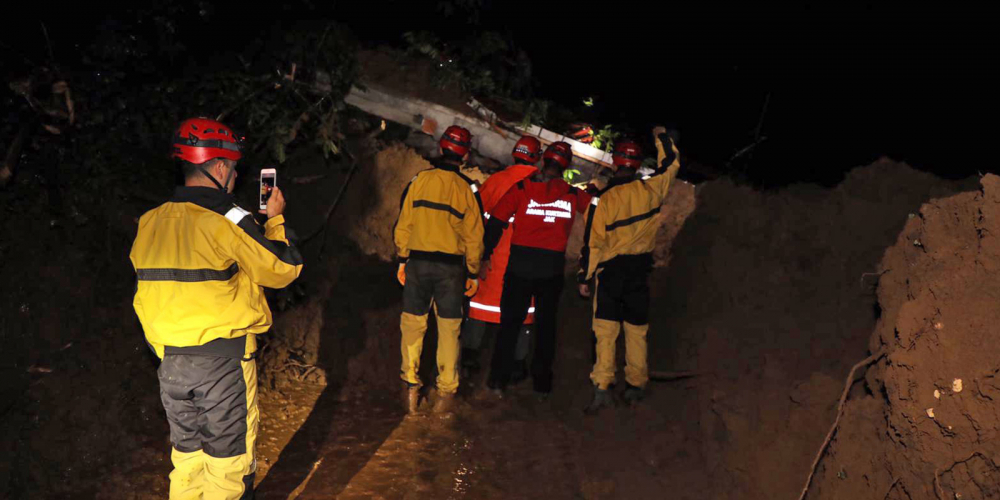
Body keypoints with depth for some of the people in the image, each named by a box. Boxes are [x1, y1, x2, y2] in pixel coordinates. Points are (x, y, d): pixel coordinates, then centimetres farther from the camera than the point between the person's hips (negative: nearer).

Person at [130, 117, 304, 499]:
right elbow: (284, 269, -6)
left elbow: (148, 291, 11)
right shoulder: (229, 221, -14)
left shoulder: (150, 223, 4)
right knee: (227, 465, 7)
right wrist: (275, 219, 6)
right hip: (225, 360, -6)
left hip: (170, 362, 6)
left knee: (187, 460, 18)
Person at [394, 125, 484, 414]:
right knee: (449, 330, 7)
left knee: (413, 325, 10)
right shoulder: (468, 188, -4)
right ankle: (446, 392, 11)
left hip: (418, 262, 1)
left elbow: (403, 224, 2)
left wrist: (402, 260, 11)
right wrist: (473, 273, 8)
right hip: (451, 266, -1)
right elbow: (474, 235, -1)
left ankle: (410, 387, 11)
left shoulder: (419, 180, -1)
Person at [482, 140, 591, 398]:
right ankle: (542, 384, 18)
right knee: (546, 325, 13)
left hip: (520, 265, -1)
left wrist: (486, 254, 3)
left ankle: (499, 379, 11)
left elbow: (496, 221, -6)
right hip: (552, 268, 1)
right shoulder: (572, 194, 1)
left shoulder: (521, 188, -5)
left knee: (510, 321, 10)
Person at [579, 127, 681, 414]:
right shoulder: (651, 190, -5)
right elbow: (671, 164, 16)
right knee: (637, 331, 14)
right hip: (640, 270, 3)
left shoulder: (602, 200, -14)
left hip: (610, 271, -3)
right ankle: (635, 387, 23)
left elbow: (592, 243, -10)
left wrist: (585, 278, 0)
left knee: (605, 332, -1)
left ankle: (602, 388, -8)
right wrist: (662, 136, 31)